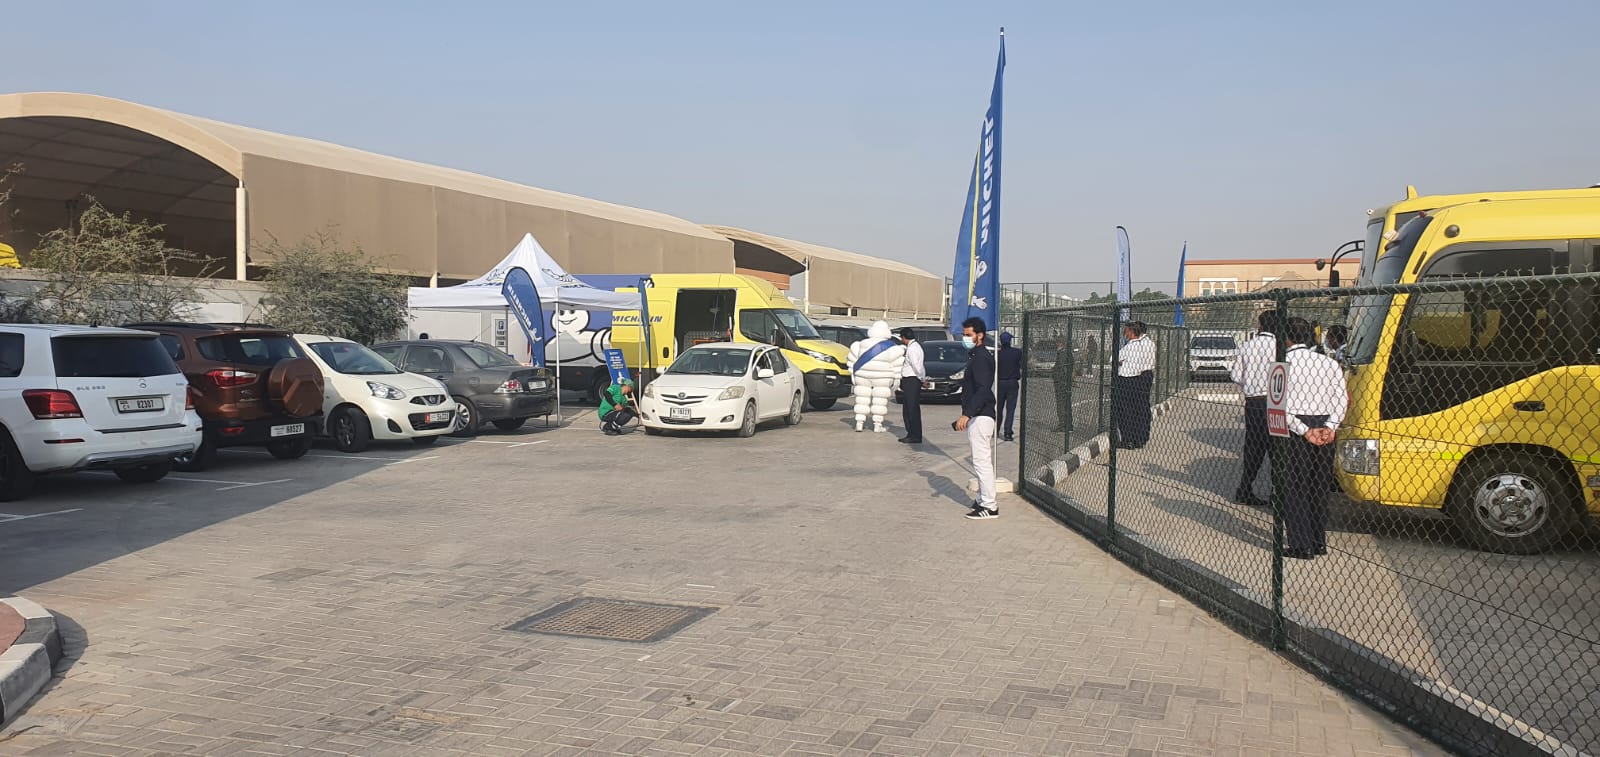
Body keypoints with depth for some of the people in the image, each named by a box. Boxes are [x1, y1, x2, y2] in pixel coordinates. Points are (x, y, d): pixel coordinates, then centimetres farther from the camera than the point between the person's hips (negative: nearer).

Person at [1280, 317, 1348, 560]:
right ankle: (1319, 542, 21)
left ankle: (1301, 546, 1)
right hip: (1324, 429, 4)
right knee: (1320, 486, 15)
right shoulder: (1329, 363, 5)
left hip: (1296, 427, -4)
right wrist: (1329, 427, -7)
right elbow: (1341, 400, -2)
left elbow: (1281, 406, -15)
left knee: (1295, 488, 3)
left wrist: (1304, 431, -12)